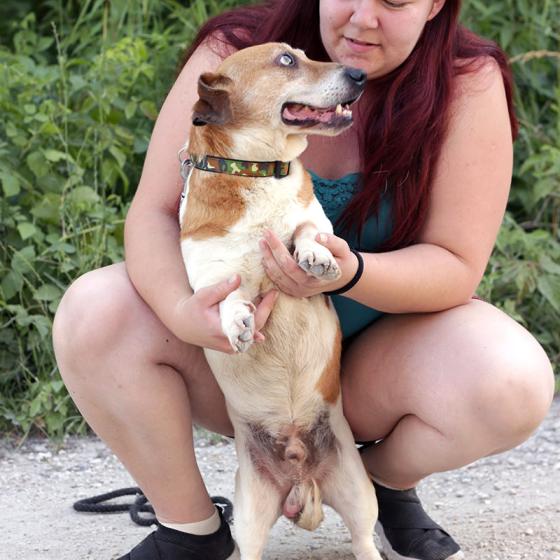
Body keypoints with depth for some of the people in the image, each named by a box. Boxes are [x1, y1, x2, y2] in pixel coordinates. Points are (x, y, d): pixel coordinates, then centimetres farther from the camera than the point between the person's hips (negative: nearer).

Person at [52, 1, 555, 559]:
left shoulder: (468, 84, -15)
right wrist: (179, 308, -38)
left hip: (375, 356, 0)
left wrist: (351, 272, -38)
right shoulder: (234, 53, -14)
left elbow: (456, 267, -16)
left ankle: (389, 481, 6)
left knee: (513, 383, -30)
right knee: (94, 313, -26)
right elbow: (154, 213, -15)